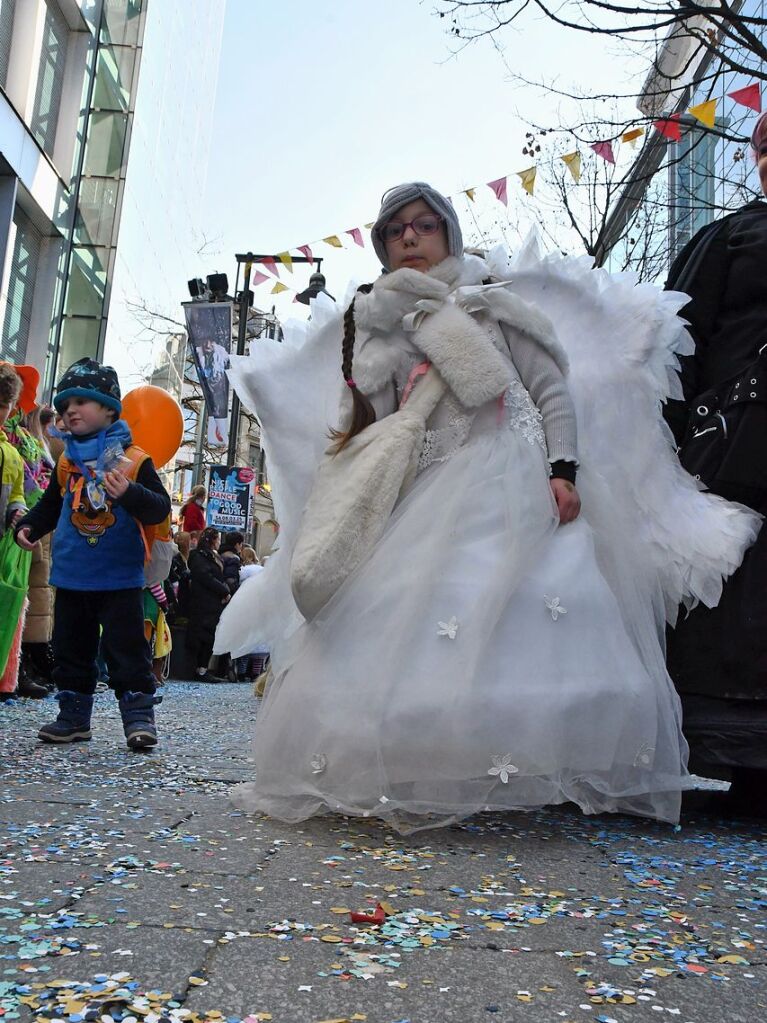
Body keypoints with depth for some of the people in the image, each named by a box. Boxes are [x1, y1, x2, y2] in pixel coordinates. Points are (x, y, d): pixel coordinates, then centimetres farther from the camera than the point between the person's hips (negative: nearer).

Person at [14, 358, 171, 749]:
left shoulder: (134, 459, -7)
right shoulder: (66, 463, 9)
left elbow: (160, 508, -14)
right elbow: (50, 505, 21)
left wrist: (129, 493, -32)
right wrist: (29, 527, 4)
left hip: (120, 578, -6)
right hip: (71, 576, 6)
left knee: (127, 649, -3)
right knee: (70, 649, 13)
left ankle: (138, 715, 5)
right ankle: (73, 716, 24)